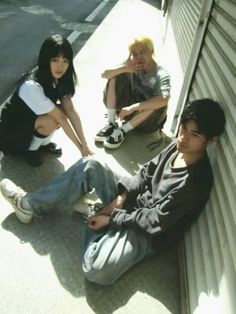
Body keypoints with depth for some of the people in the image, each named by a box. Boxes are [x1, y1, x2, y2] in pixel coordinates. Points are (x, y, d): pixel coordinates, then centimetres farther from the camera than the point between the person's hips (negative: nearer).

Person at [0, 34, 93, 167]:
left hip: (34, 118, 7)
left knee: (62, 110, -18)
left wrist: (85, 145, -23)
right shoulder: (32, 86, -35)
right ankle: (30, 149, -3)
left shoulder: (60, 77, -13)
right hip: (13, 128, -7)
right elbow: (61, 118, -32)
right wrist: (80, 148, -25)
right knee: (51, 121, -32)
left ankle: (41, 142, 6)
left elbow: (71, 111, -18)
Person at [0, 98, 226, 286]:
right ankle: (30, 204, 3)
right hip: (135, 201, 7)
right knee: (90, 166, -8)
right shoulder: (178, 145, -6)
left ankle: (92, 212, 1)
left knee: (96, 270, -28)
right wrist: (121, 197, -8)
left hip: (147, 231, -7)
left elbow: (155, 221, -23)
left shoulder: (197, 181, -28)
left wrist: (110, 218, -16)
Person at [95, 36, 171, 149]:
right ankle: (111, 124, -13)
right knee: (115, 78, -13)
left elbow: (164, 100, -42)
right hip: (128, 110, 4)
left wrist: (133, 107, -45)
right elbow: (104, 74, -13)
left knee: (158, 102, -36)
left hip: (148, 120, -3)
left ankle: (122, 130, -20)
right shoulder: (132, 66, -9)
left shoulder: (161, 75, -22)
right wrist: (124, 68, -31)